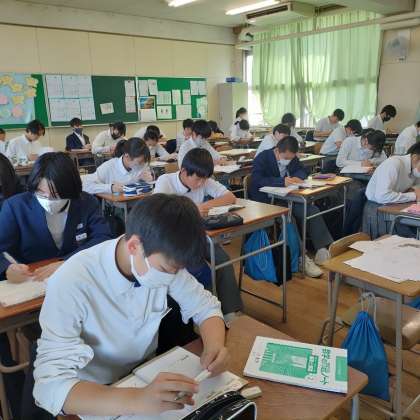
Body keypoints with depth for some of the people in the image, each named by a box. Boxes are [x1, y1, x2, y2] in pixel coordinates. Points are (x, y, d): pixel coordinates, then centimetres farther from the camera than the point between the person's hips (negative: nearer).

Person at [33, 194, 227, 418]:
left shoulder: (163, 260, -14)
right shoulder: (72, 283, -27)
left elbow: (205, 305, -3)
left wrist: (214, 346, -22)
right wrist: (138, 400, -42)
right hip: (96, 395, -3)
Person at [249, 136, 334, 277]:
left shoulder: (291, 157, 8)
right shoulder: (262, 158, -13)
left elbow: (302, 170, 14)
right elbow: (256, 181, -25)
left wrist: (297, 176, -12)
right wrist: (282, 181, -35)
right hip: (266, 203, -6)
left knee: (313, 210, -12)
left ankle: (322, 251, -6)